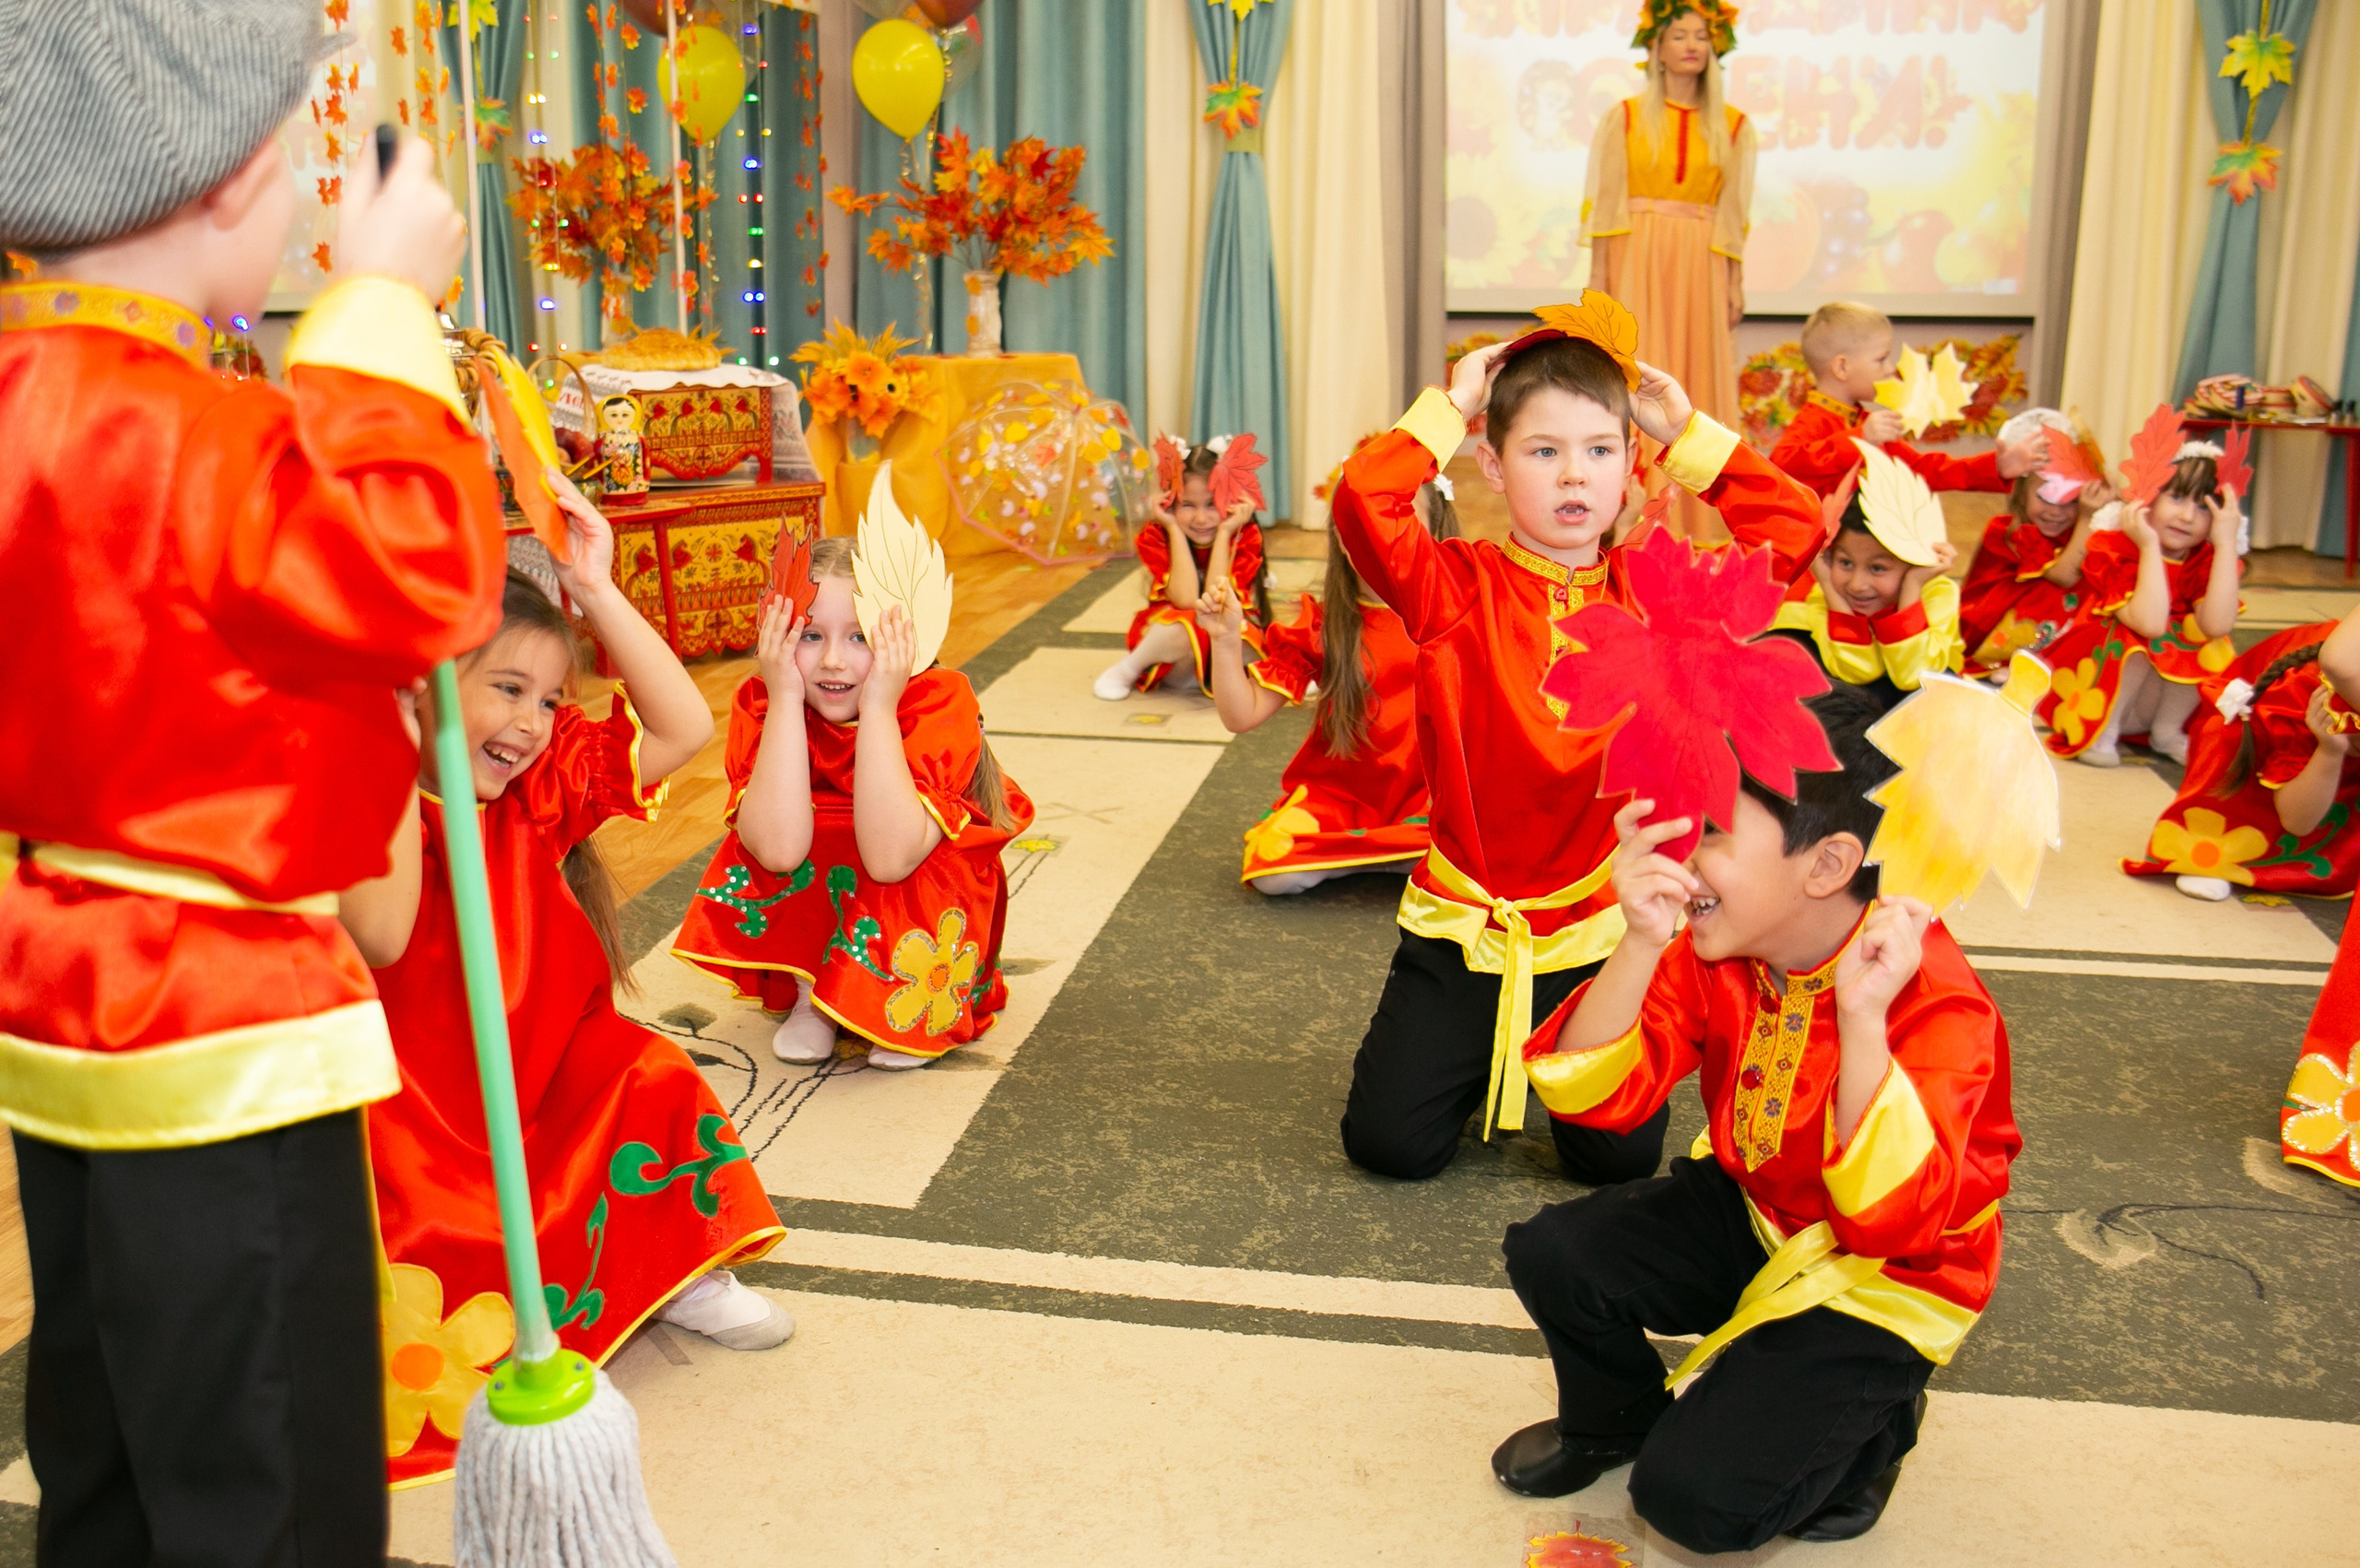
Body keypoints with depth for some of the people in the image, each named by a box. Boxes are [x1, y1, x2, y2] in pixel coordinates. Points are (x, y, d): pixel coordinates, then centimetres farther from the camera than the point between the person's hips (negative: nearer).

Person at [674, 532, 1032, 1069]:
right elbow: (779, 849, -37)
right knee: (760, 848, -25)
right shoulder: (762, 705, -20)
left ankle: (919, 1000, -3)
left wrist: (878, 707, -40)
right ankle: (809, 992, -1)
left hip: (924, 914, -2)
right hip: (814, 920, 3)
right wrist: (786, 698, -36)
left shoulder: (940, 700, -26)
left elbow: (890, 858, -38)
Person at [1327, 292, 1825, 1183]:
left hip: (1602, 931, 1)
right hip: (1467, 924, -1)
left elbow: (1795, 528, -3)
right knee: (1388, 1142, -4)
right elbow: (1364, 501, -24)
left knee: (1620, 1157, -4)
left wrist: (1689, 435, -1)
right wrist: (1446, 408, -12)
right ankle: (1483, 1064, 30)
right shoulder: (1458, 589, -7)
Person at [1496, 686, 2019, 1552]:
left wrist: (1861, 1019, -48)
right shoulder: (1711, 952, -14)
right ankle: (1615, 1416, 17)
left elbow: (1897, 1220, -39)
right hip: (1745, 1210, 5)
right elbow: (1592, 1097, -22)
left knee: (1694, 1494, -18)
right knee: (1550, 1253, -16)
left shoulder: (1936, 1002, -30)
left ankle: (1865, 1423, 15)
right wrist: (1642, 945, -36)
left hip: (1879, 1283, -5)